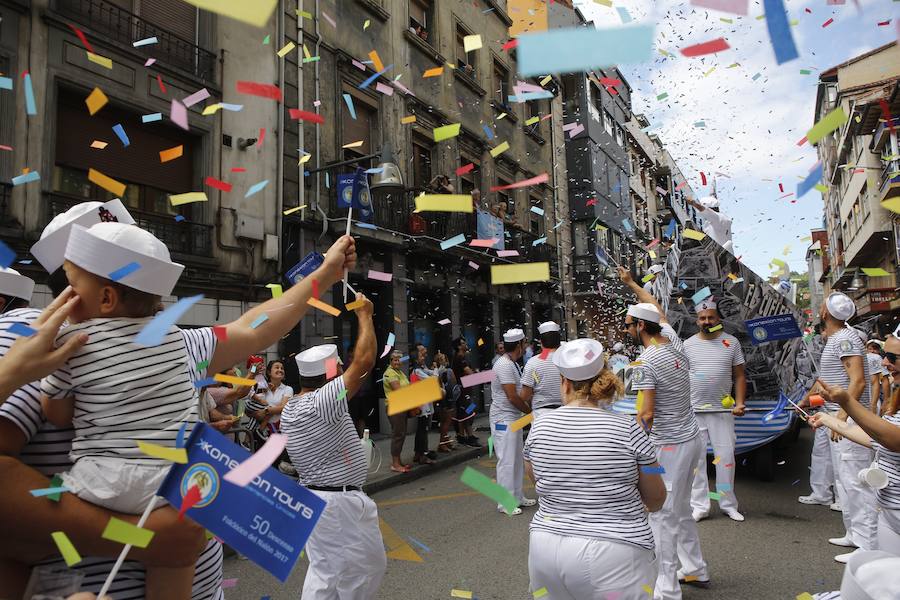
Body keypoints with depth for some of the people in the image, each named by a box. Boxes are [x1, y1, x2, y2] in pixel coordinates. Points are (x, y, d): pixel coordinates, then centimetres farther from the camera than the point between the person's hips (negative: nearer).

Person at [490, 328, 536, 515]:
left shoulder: (512, 364, 12)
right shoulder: (504, 365, -20)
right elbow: (512, 397, -22)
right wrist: (530, 411, -10)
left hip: (514, 418, 10)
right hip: (504, 419, -10)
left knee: (517, 459, 16)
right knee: (507, 461, -4)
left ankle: (517, 496, 27)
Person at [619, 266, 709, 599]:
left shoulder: (644, 363, -19)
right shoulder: (674, 343, 3)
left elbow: (645, 415, -24)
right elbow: (657, 308, 22)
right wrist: (631, 283, 31)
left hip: (669, 445, -9)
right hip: (692, 438, 9)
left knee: (663, 515, 0)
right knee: (681, 509, 22)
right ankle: (696, 570, 35)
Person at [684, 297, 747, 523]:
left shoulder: (731, 342, 6)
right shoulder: (688, 345, 5)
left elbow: (739, 376, 6)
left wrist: (739, 403, -5)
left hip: (722, 410, 0)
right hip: (693, 411, 0)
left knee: (726, 456, 4)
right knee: (695, 458, 3)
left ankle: (728, 504, 19)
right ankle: (699, 506, 13)